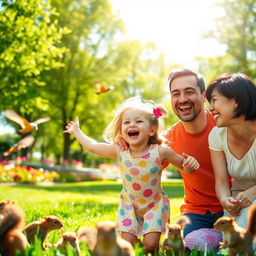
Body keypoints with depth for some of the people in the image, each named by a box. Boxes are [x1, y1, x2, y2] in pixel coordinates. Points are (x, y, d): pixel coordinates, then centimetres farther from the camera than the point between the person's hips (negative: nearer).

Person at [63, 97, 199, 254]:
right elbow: (92, 146, -2)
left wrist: (190, 164, -33)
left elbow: (184, 165, -10)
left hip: (155, 204, -2)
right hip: (130, 205, 2)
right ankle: (136, 239, 30)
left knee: (151, 245, -9)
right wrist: (76, 131, 8)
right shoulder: (120, 152, -15)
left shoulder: (160, 152, -21)